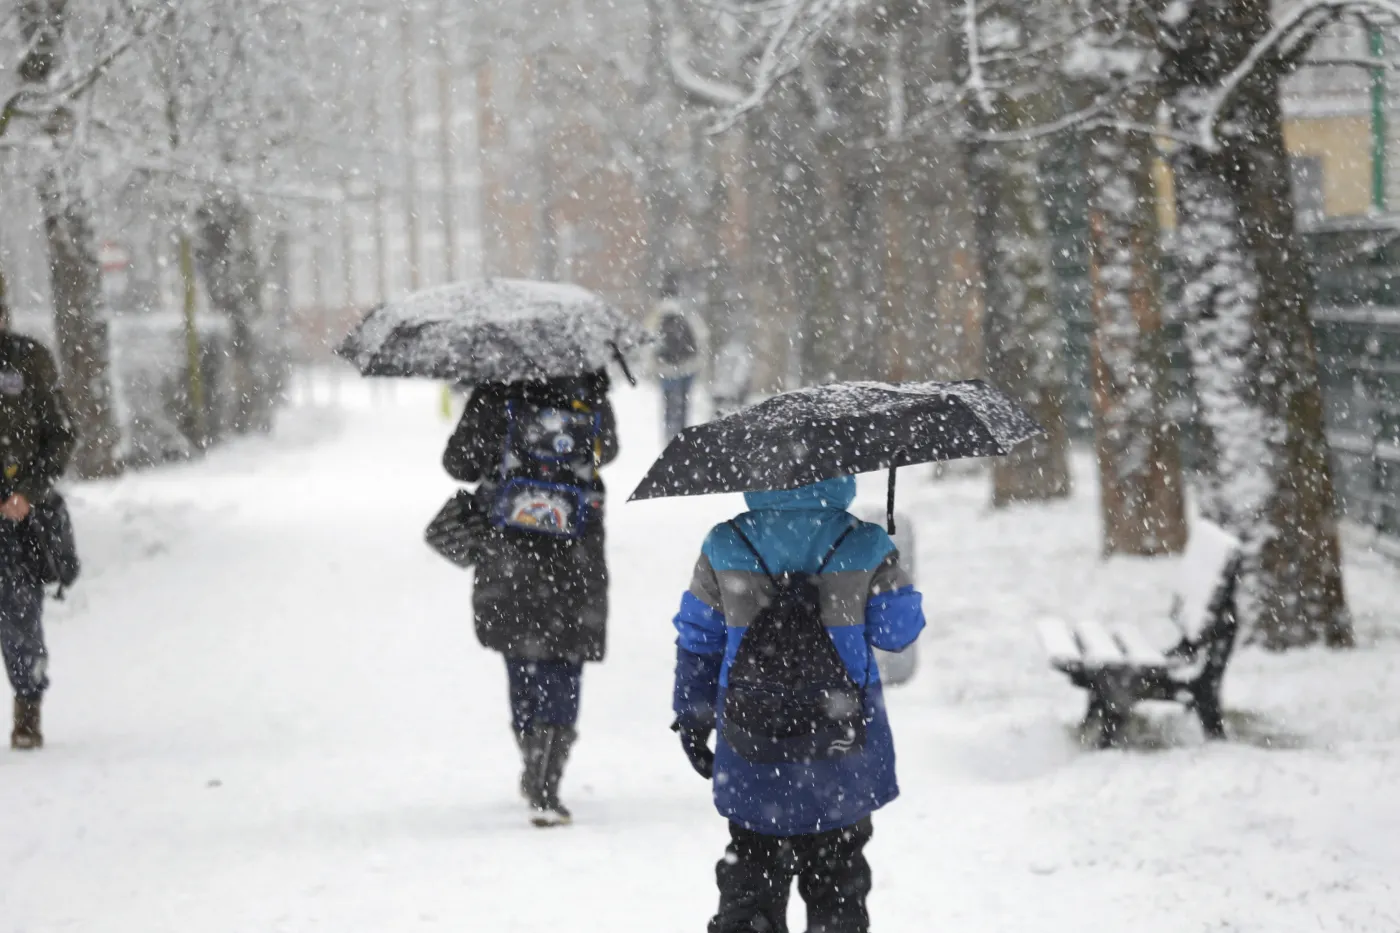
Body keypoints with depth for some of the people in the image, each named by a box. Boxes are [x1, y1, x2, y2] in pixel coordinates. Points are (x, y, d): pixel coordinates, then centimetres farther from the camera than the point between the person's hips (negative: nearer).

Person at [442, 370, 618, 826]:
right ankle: (544, 787, -9)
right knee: (562, 671, 3)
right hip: (574, 564, -1)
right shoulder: (592, 403, -3)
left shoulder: (496, 398, -7)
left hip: (506, 561, 1)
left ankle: (536, 774, 27)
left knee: (522, 664, 16)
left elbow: (459, 463, 0)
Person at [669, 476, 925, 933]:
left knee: (749, 879, 13)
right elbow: (898, 630, 1)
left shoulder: (723, 549, -5)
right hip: (844, 759, -1)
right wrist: (889, 567, 20)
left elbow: (696, 642, 2)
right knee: (838, 884, 13)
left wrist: (692, 719, 16)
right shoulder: (867, 549, -10)